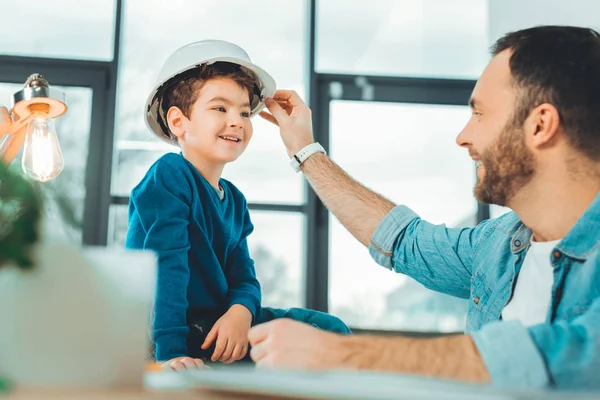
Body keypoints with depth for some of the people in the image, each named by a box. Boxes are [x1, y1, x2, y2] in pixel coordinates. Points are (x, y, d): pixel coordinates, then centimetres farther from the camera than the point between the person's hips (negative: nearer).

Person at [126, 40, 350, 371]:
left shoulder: (234, 200, 12)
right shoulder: (168, 177, -14)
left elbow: (244, 278, 7)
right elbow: (166, 266, -24)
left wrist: (241, 311, -18)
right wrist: (172, 352, -31)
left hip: (217, 322, 8)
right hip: (157, 329, -8)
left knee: (331, 330, 1)